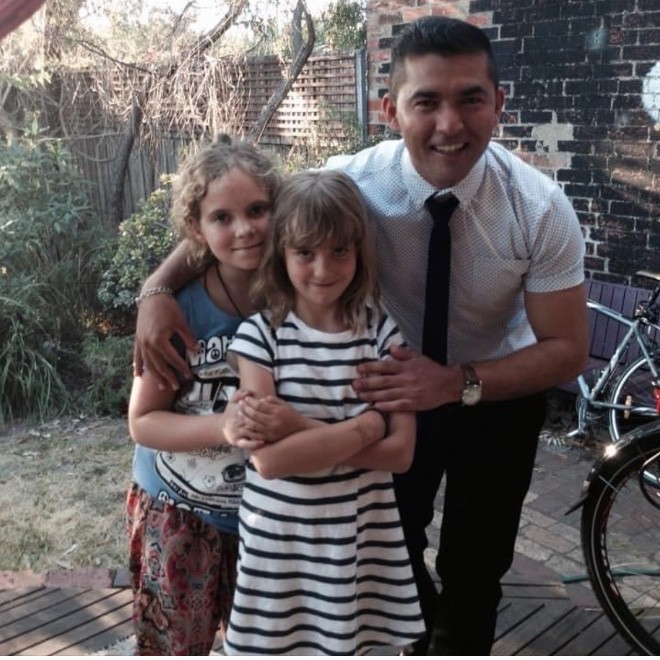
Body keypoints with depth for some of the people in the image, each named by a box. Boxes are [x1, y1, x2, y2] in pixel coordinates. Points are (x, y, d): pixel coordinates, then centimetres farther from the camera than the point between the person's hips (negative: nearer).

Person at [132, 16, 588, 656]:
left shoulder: (540, 208, -27)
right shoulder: (353, 182, -25)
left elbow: (566, 350, -20)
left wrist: (457, 383, -37)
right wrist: (159, 288, -31)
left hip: (501, 389, -1)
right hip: (404, 381, 1)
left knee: (476, 563, 7)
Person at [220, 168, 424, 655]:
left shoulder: (382, 332, -6)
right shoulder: (260, 334, -12)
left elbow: (399, 451, -12)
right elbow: (270, 459, -20)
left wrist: (296, 431, -21)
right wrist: (365, 426, -17)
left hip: (360, 537, 2)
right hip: (280, 537, -1)